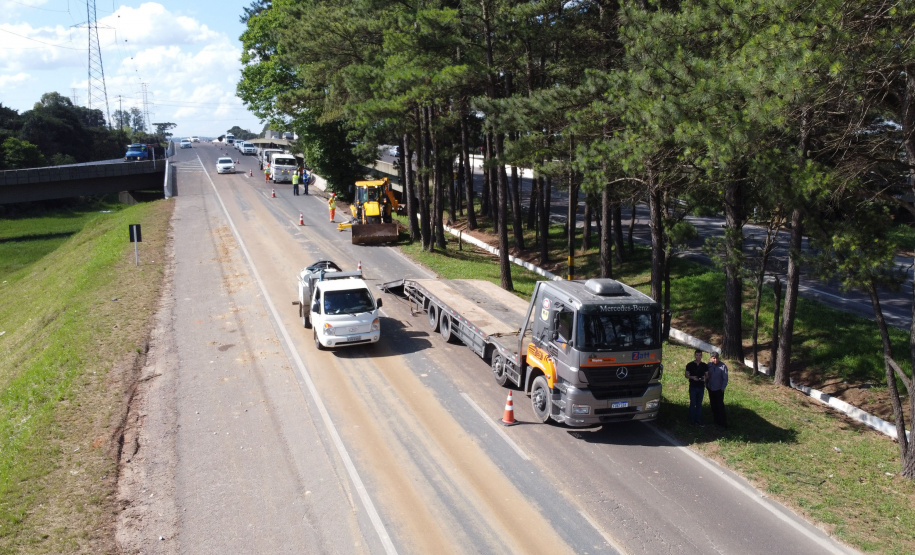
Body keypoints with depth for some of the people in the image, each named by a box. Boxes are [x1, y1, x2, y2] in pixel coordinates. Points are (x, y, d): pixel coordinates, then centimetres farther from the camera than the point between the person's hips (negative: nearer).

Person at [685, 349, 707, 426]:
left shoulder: (704, 365, 7)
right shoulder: (690, 365, 0)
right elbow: (686, 375, 2)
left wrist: (705, 378, -11)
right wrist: (692, 377, -17)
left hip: (701, 387, 2)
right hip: (693, 387, -2)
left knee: (699, 404, 7)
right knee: (693, 404, -3)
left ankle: (698, 420, 12)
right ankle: (692, 420, 4)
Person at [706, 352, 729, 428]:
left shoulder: (723, 366, -14)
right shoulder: (709, 365, -2)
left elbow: (725, 378, -8)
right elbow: (706, 376, 10)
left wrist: (722, 388, -10)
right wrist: (706, 385, 8)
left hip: (719, 389, -5)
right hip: (711, 389, 5)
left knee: (720, 405, -5)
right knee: (713, 405, 11)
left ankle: (723, 423, 0)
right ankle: (716, 421, 22)